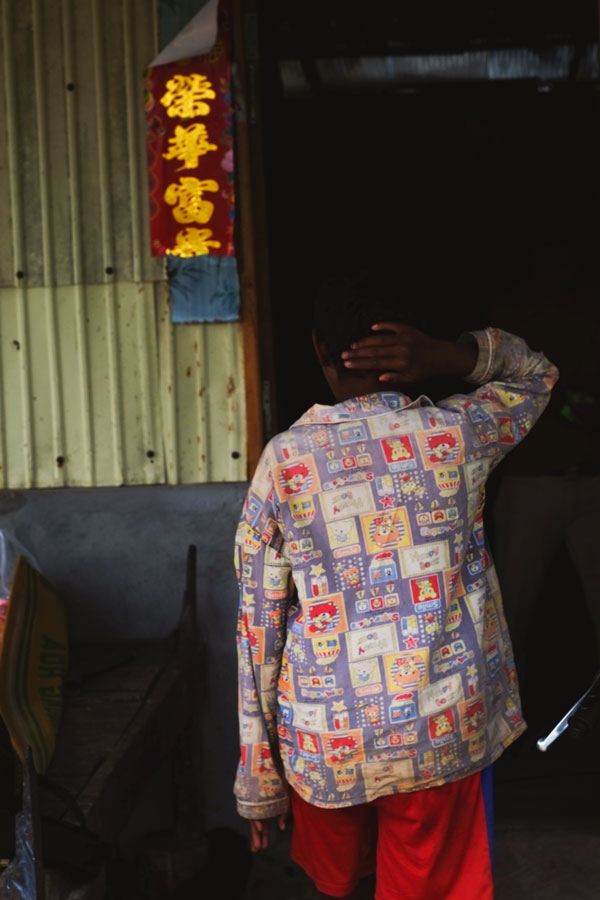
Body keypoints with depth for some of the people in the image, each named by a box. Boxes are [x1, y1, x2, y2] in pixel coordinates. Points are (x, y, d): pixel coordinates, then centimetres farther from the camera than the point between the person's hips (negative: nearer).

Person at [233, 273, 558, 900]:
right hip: (445, 736, 0)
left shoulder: (283, 461, -8)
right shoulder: (458, 433, -6)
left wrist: (259, 787, 4)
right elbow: (536, 372, 16)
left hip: (326, 744, 0)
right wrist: (448, 357, -5)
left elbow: (258, 629, -6)